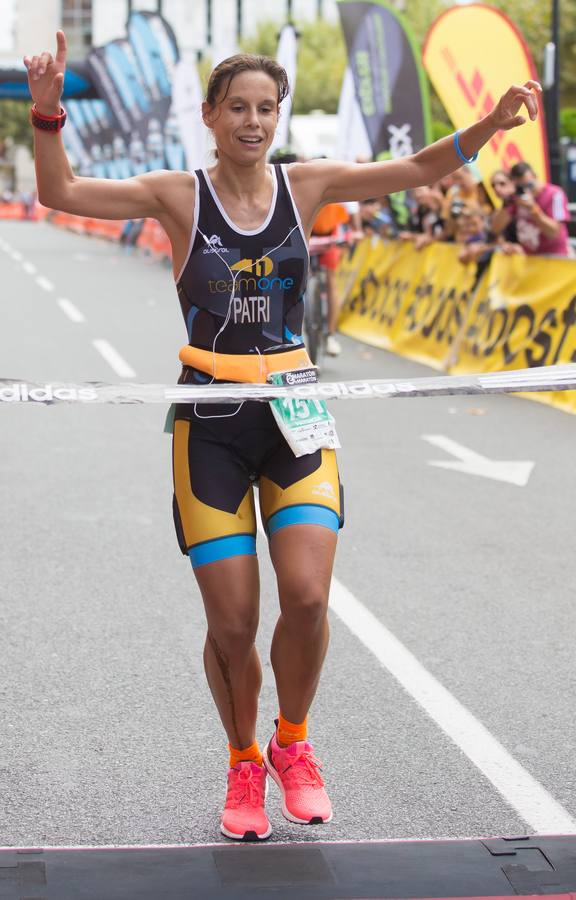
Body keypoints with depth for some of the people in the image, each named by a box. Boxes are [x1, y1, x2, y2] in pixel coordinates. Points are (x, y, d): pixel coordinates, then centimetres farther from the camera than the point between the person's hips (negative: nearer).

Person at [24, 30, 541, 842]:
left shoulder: (307, 186, 4)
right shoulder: (178, 196, -1)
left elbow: (420, 170, 0)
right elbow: (60, 192, -3)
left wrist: (490, 125, -15)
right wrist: (48, 113, -19)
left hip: (294, 412, 1)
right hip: (210, 423, -1)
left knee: (307, 597, -13)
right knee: (231, 623, -2)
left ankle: (292, 745, 16)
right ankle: (244, 765, 26)